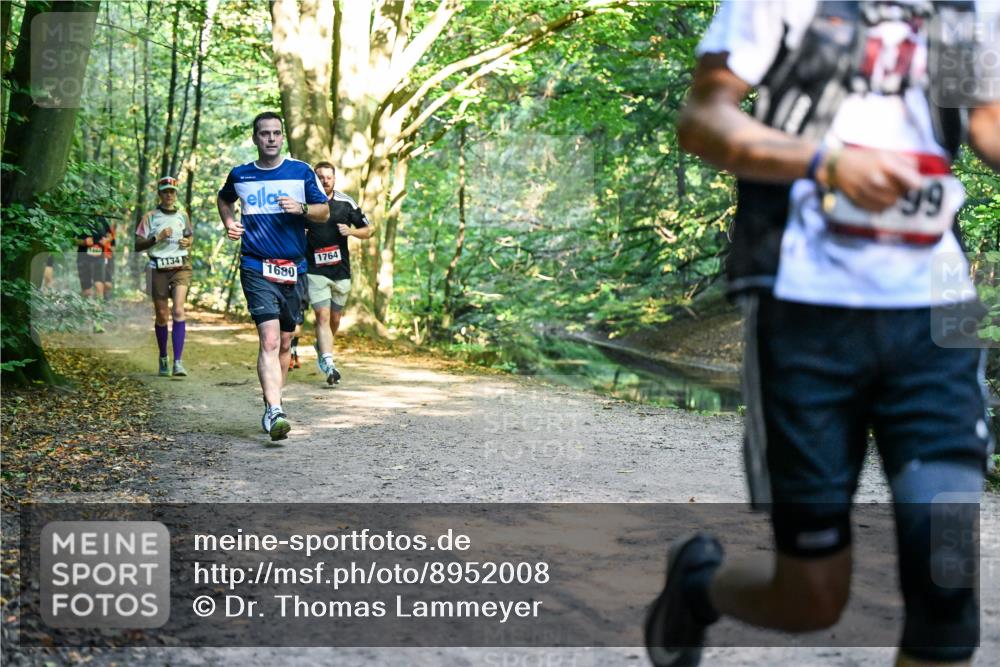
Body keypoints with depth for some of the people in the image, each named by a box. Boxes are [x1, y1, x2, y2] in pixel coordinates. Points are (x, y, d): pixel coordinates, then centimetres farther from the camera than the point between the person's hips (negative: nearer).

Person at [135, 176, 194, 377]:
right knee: (161, 316, 5)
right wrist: (157, 237, -14)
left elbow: (190, 237, 28)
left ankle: (178, 361, -21)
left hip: (181, 266, 0)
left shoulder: (183, 216, 13)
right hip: (159, 268, 0)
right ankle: (163, 358, 25)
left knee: (178, 311, -17)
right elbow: (138, 245, 1)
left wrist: (188, 242, 4)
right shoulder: (150, 217, 5)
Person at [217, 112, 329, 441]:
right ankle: (274, 412, -26)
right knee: (269, 340, -18)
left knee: (285, 343, 11)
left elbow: (324, 211, 8)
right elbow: (224, 198, 27)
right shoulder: (240, 175, 6)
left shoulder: (301, 172, 5)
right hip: (256, 269, -2)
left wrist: (301, 208, -12)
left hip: (294, 269, 2)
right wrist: (229, 222, 8)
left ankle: (271, 406, 30)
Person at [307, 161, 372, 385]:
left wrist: (351, 231, -12)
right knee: (322, 316, -13)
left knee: (335, 318, 12)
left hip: (341, 270, 2)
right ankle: (329, 364, -18)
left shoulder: (346, 203, 2)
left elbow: (368, 231, 7)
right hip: (315, 270, -2)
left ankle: (321, 347, 41)